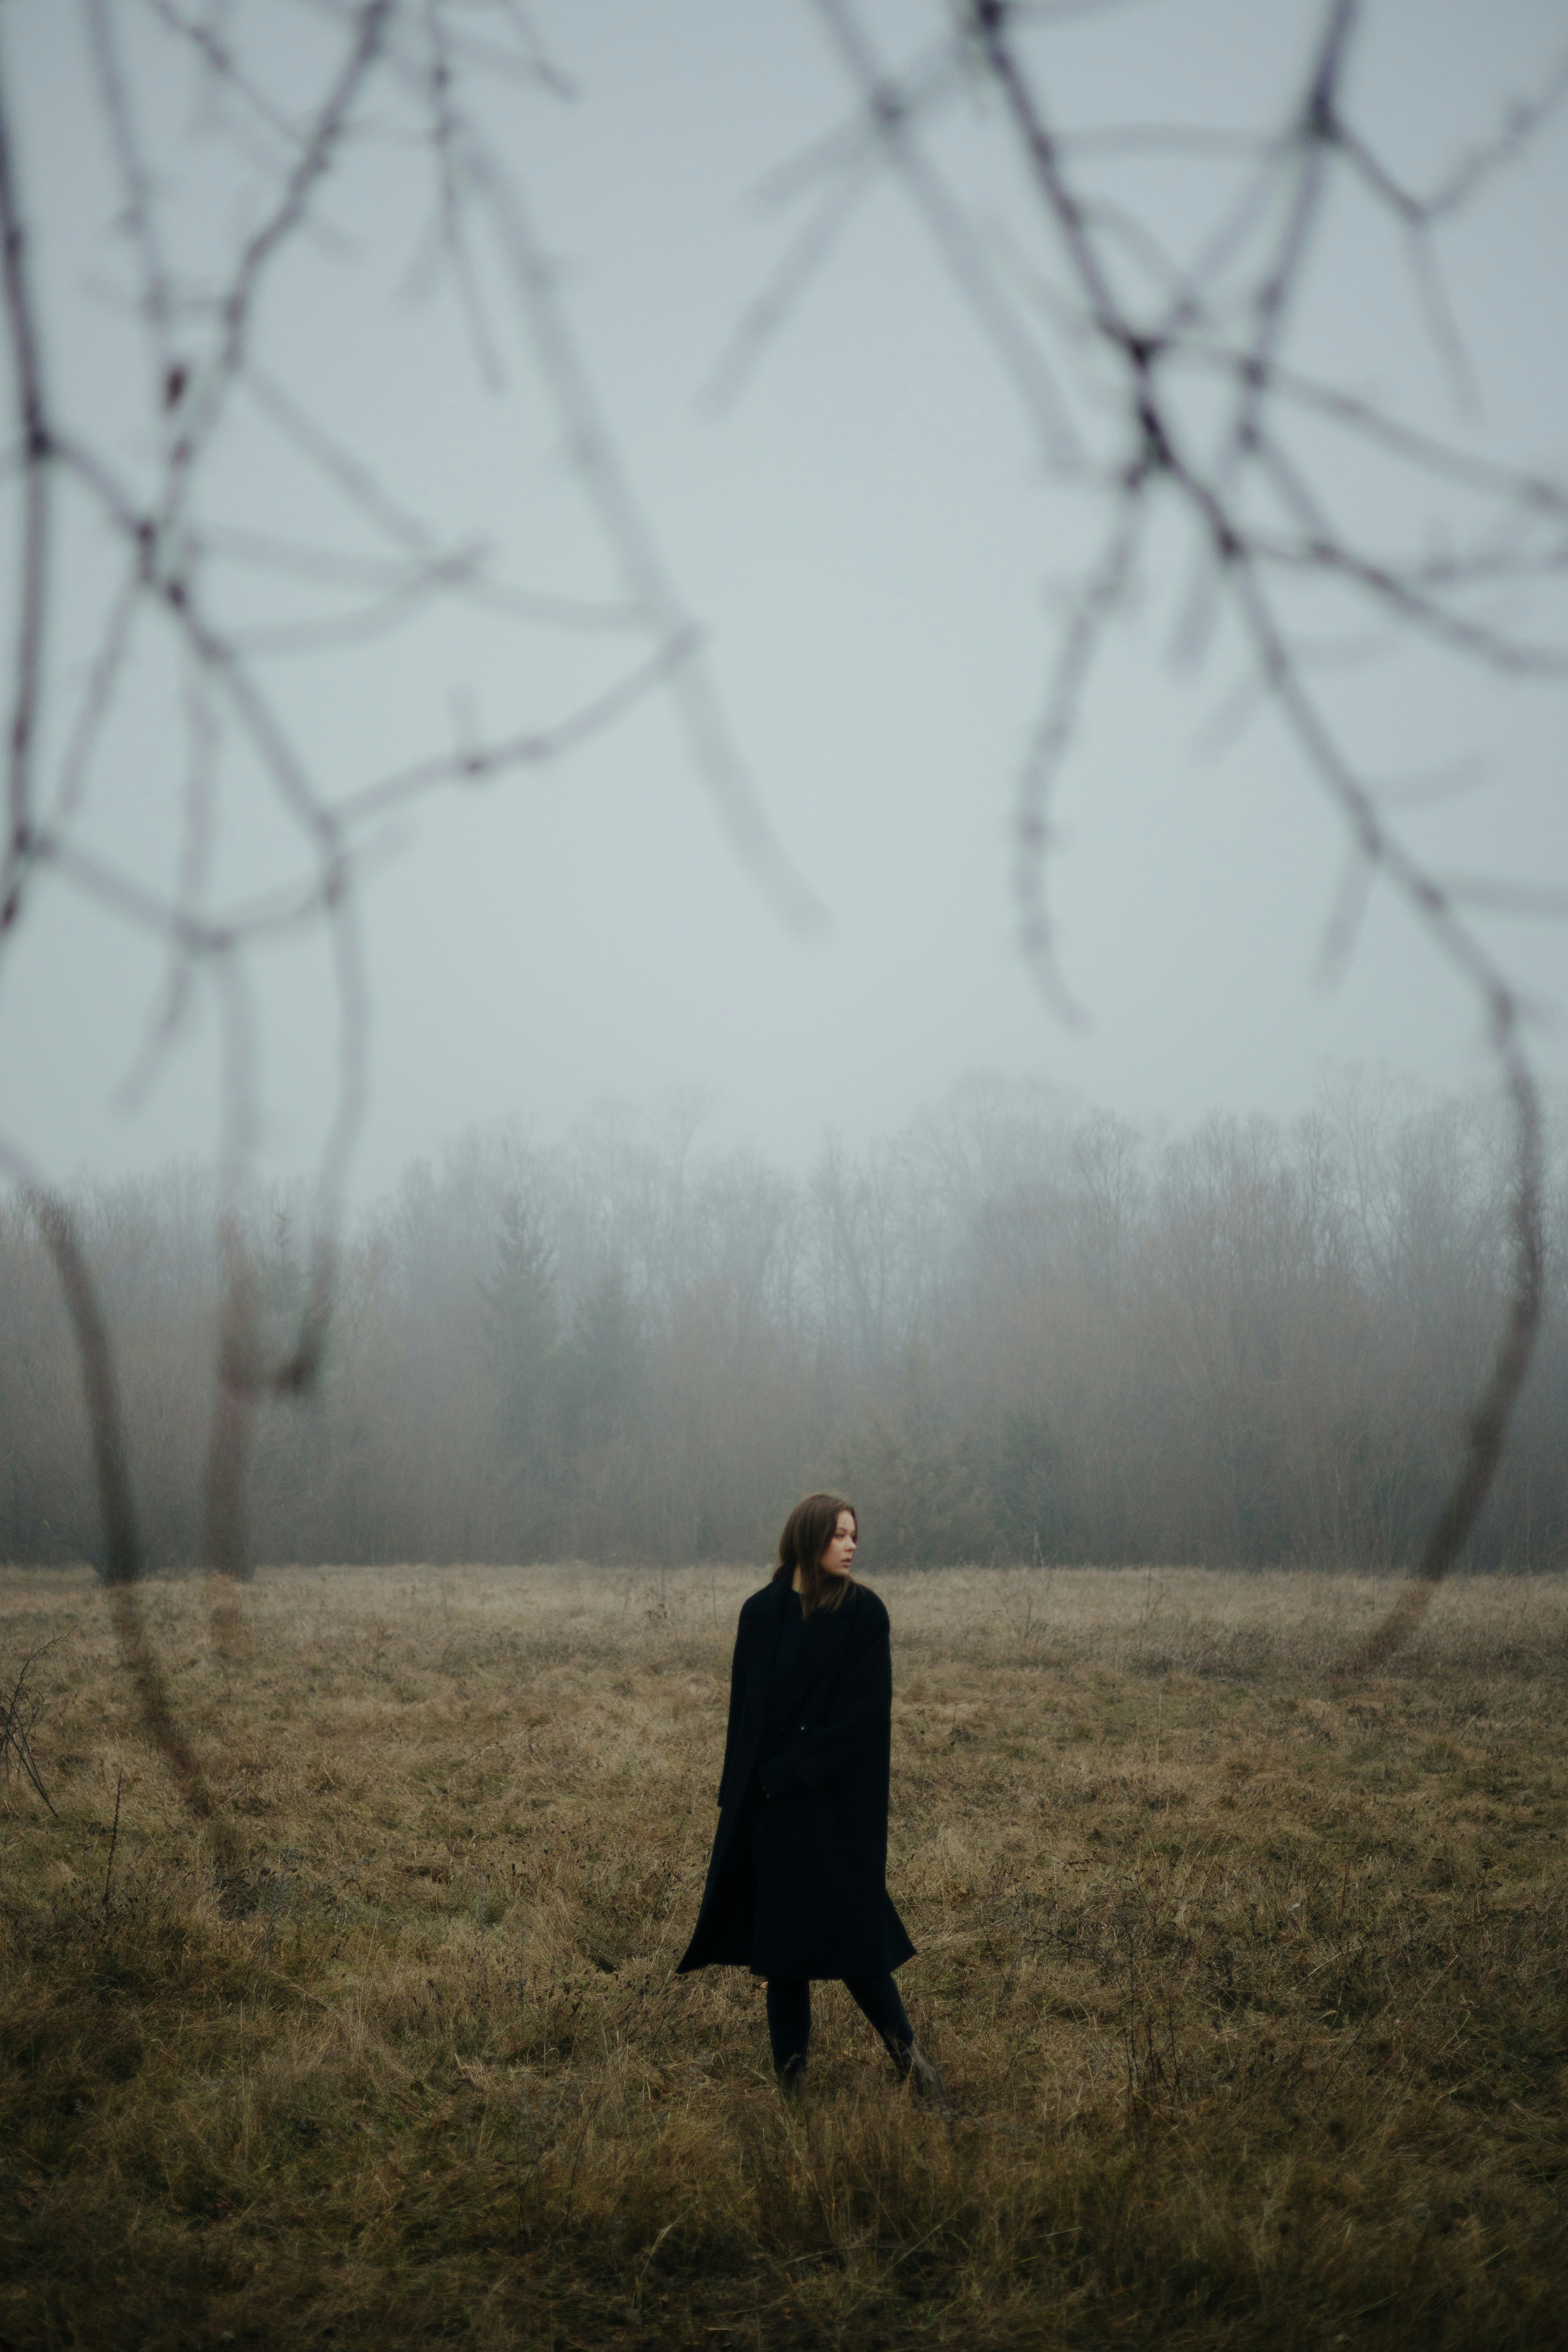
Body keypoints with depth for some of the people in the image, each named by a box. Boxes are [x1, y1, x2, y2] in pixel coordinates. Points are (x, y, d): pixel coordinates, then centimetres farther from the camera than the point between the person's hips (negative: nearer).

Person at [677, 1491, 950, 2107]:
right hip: (773, 1801, 3)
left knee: (846, 1924, -6)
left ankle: (907, 2052, 9)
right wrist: (741, 1793, 2)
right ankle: (791, 2072, 12)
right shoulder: (761, 1612, 4)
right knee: (780, 1930, 5)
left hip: (840, 1798, -3)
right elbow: (745, 1706, 8)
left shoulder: (864, 1612, -5)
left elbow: (863, 1712, -12)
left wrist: (793, 1772, -14)